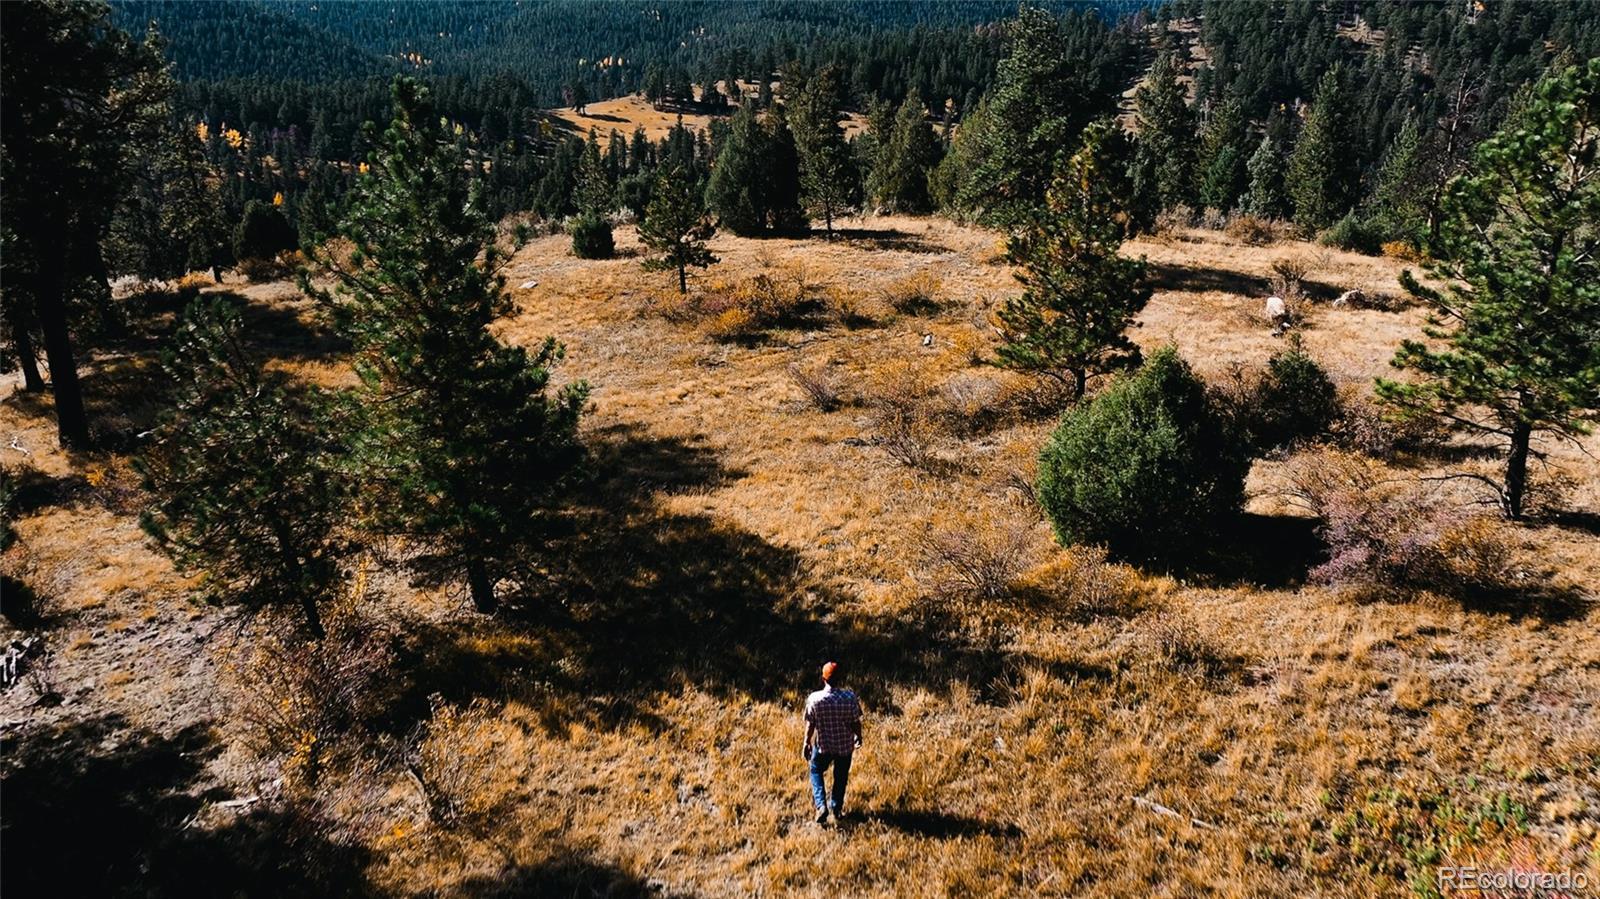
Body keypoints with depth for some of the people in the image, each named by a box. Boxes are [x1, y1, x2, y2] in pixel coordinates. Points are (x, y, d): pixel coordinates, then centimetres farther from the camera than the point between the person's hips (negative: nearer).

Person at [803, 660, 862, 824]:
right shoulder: (850, 697, -18)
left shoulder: (814, 699, -19)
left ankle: (821, 805, 10)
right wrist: (859, 737, 10)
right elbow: (856, 722, -9)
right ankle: (837, 808, 34)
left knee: (816, 771, 24)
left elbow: (810, 725, -11)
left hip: (823, 745, -1)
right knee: (841, 777, 24)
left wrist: (806, 744, 4)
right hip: (845, 745, 1)